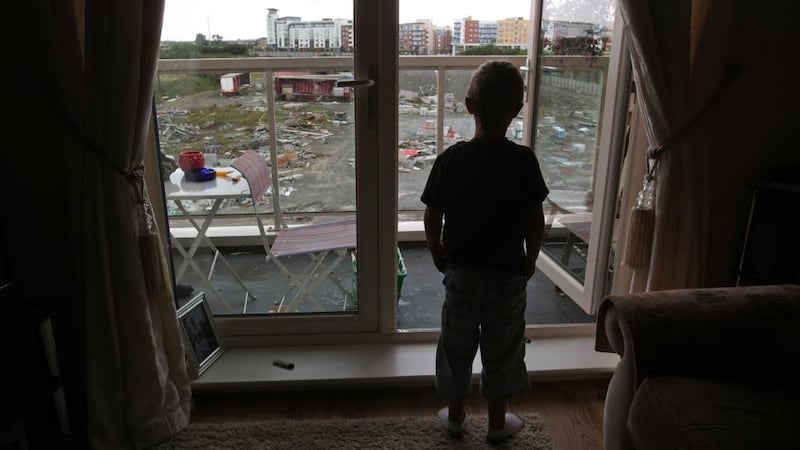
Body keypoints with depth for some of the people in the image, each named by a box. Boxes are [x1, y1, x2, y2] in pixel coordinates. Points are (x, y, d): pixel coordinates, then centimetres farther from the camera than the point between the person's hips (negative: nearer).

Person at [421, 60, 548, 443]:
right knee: (502, 349, 16)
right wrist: (530, 261, 7)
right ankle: (497, 423, 31)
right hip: (509, 273, 0)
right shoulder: (523, 160, -13)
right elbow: (535, 221, -9)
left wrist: (438, 255, 11)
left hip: (461, 271, 1)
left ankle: (454, 416, 33)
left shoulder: (451, 158, -11)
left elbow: (432, 219, -7)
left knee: (456, 346, 17)